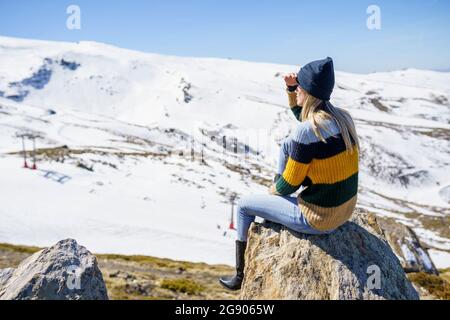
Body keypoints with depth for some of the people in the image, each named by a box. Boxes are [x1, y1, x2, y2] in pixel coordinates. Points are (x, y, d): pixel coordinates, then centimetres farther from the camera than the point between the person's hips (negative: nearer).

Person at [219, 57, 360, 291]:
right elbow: (303, 115, 19)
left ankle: (241, 275, 31)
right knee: (286, 145, 18)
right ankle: (276, 195, 36)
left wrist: (273, 190, 4)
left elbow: (290, 183, -17)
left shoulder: (306, 131, -26)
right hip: (344, 208, 8)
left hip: (317, 218, -8)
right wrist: (291, 88, 4)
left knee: (244, 205, 12)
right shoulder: (342, 117, -2)